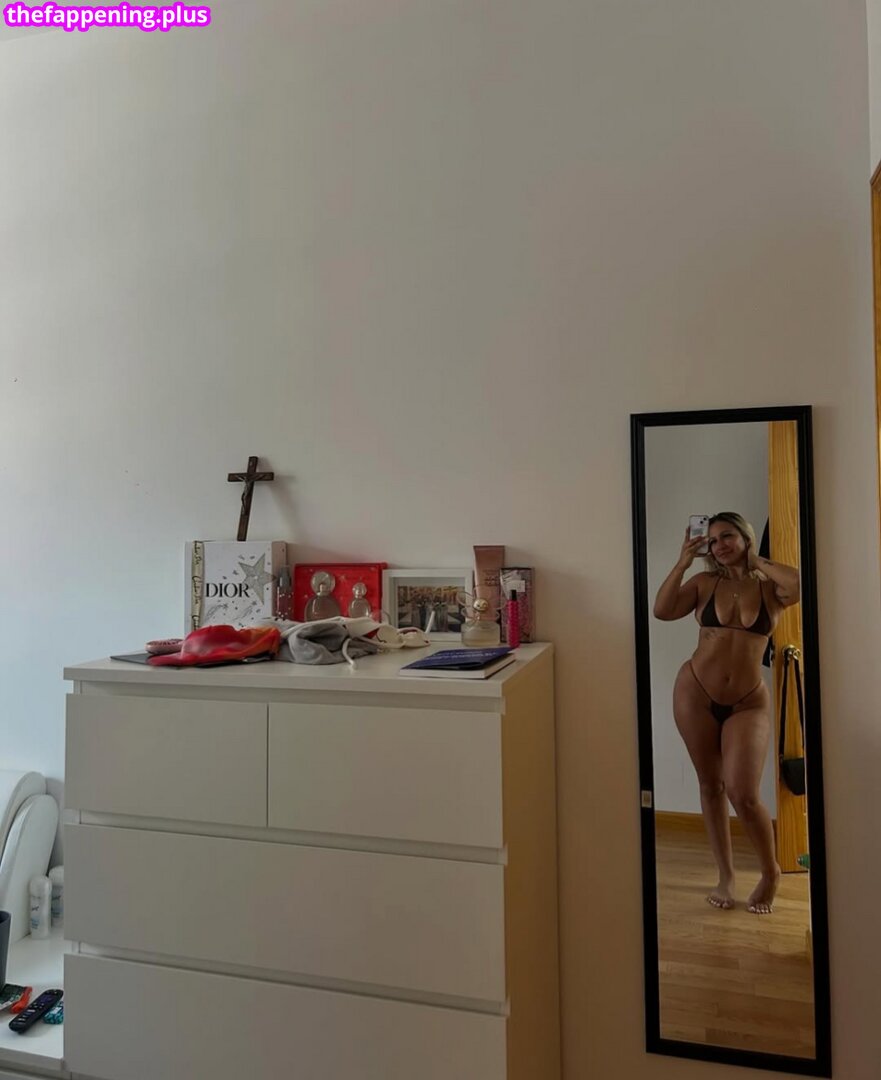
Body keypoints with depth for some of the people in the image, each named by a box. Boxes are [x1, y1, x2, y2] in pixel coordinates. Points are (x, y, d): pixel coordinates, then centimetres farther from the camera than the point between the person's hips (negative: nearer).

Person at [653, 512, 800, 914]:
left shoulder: (769, 588, -1)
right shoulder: (705, 582, 1)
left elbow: (799, 584, -24)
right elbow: (662, 610, -12)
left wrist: (755, 561, -10)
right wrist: (682, 562, -11)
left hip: (749, 703, -1)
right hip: (695, 694, 2)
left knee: (743, 794, -9)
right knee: (711, 785, 11)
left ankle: (770, 872, 19)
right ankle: (726, 874, 28)